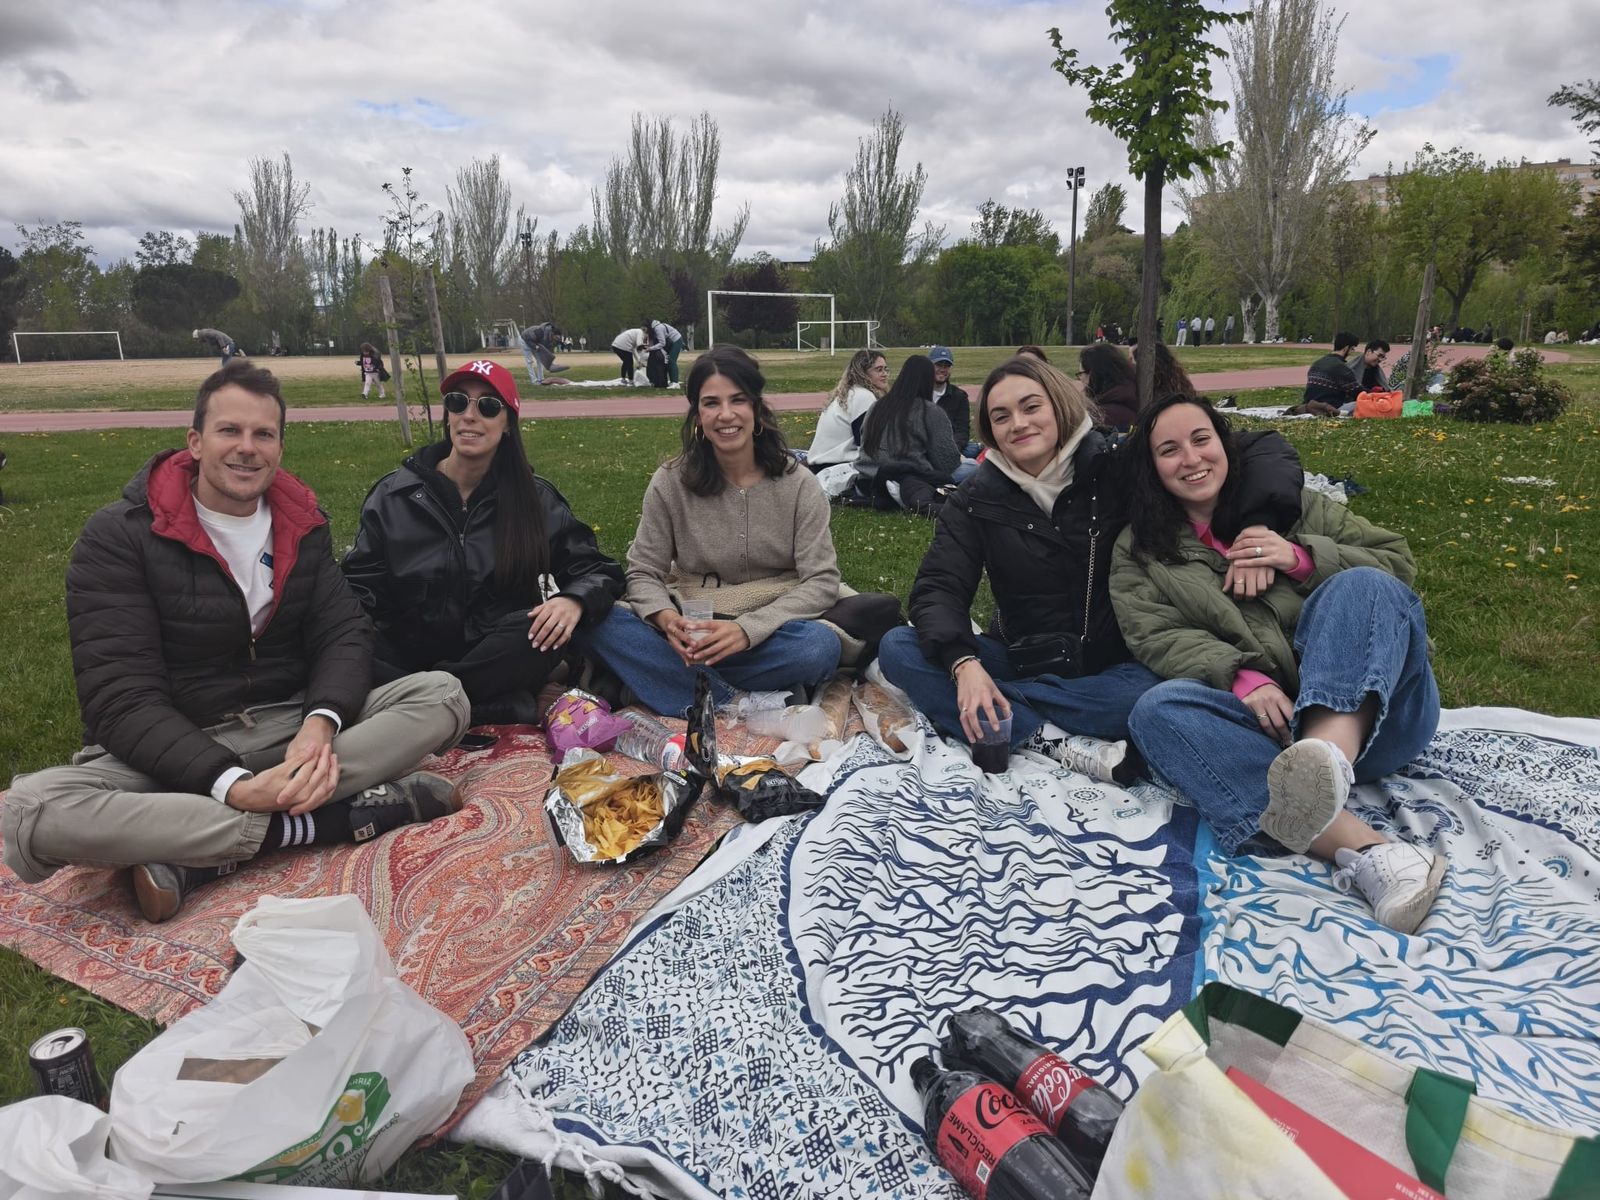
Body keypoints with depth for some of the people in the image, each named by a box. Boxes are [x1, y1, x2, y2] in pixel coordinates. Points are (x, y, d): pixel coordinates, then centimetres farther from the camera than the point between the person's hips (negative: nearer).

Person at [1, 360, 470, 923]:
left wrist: (322, 723, -26)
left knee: (442, 694, -19)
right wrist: (231, 786, -32)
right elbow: (122, 700, -16)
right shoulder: (117, 537, -9)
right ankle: (333, 818, -31)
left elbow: (344, 634, -2)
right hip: (171, 751, -3)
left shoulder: (303, 523, 6)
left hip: (291, 724, 4)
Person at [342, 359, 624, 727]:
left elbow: (598, 572, 3)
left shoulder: (536, 499, 4)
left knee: (552, 628, -32)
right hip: (409, 658, 1)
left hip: (495, 663, 0)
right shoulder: (394, 495, 6)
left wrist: (574, 600, -21)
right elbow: (360, 589, 4)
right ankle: (500, 710, -28)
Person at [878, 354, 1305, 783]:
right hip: (1020, 660, 2)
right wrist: (964, 663, -31)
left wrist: (1256, 525, -25)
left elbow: (1262, 450, -5)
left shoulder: (1118, 468, -6)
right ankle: (1056, 743, -29)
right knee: (897, 648, -21)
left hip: (1113, 664, -2)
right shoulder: (976, 501, -1)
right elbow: (938, 588, -11)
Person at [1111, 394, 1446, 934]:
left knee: (1361, 586, -24)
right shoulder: (1139, 550, 17)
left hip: (1369, 712, 1)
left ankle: (1331, 760, -53)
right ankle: (1366, 850, -47)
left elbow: (1398, 564, 14)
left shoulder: (1291, 506, 20)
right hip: (1261, 724, -1)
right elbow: (1159, 637, 0)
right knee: (1157, 709, -29)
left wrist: (1302, 558, -5)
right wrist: (1241, 678, -19)